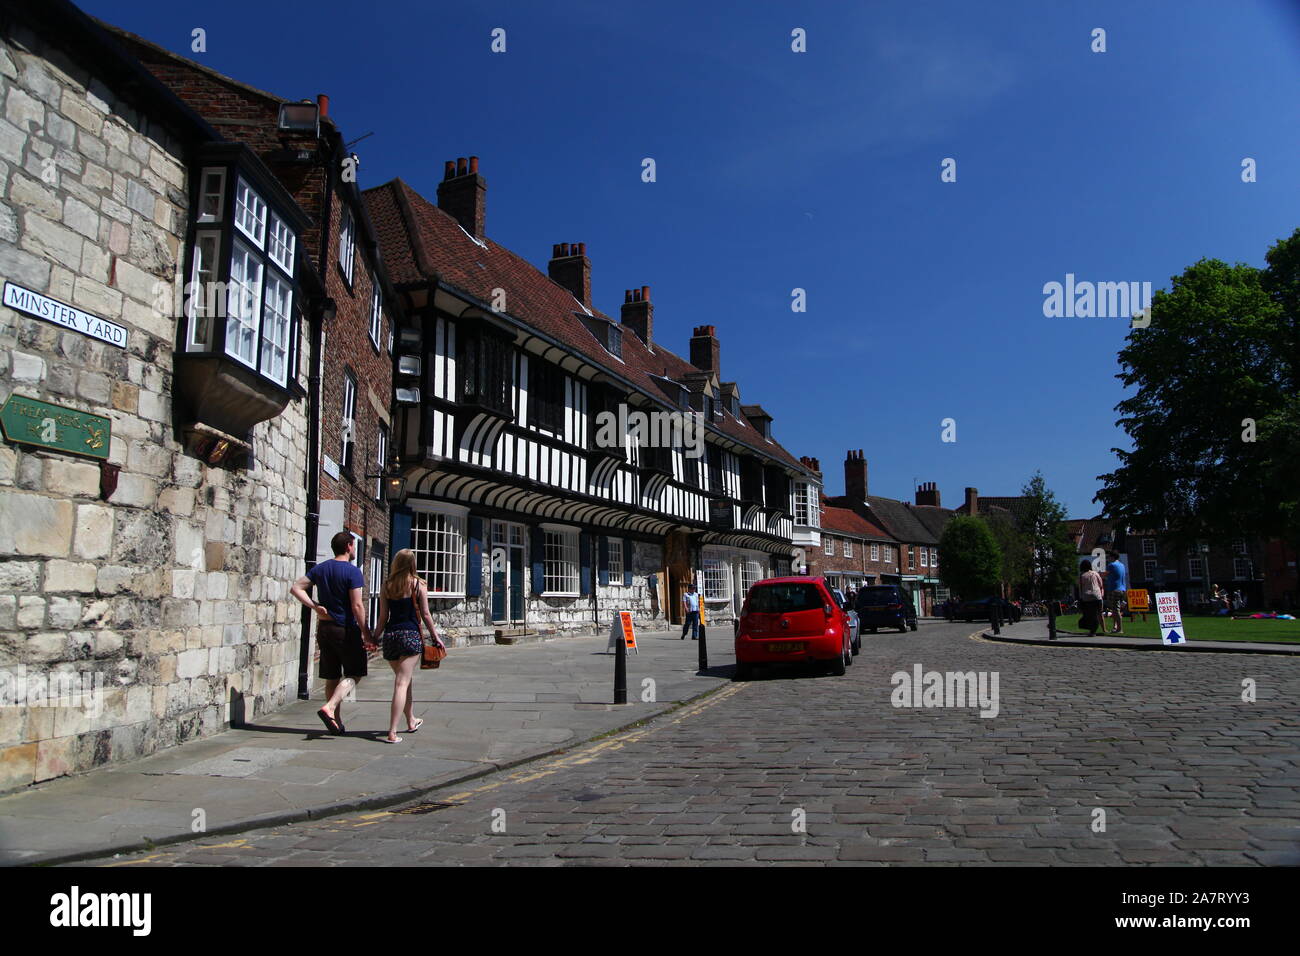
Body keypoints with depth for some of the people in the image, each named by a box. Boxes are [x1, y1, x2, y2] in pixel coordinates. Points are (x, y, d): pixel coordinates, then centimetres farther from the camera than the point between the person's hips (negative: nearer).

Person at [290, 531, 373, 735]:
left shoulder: (320, 569, 8)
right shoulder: (353, 571, -12)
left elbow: (296, 588, 3)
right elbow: (357, 606, -16)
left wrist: (315, 607, 0)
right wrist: (365, 633, -11)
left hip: (324, 628, 6)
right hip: (346, 629, -6)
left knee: (331, 677, 12)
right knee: (354, 674, 4)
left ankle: (337, 723, 17)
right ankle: (329, 708, -17)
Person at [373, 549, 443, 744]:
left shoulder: (387, 586, 5)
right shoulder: (417, 584, -3)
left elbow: (383, 617, 4)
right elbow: (425, 615, -2)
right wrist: (436, 637, 7)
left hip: (390, 636, 4)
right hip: (411, 635, -4)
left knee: (403, 679, 20)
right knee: (402, 682, -5)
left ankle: (411, 721, 38)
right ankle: (392, 732, -12)